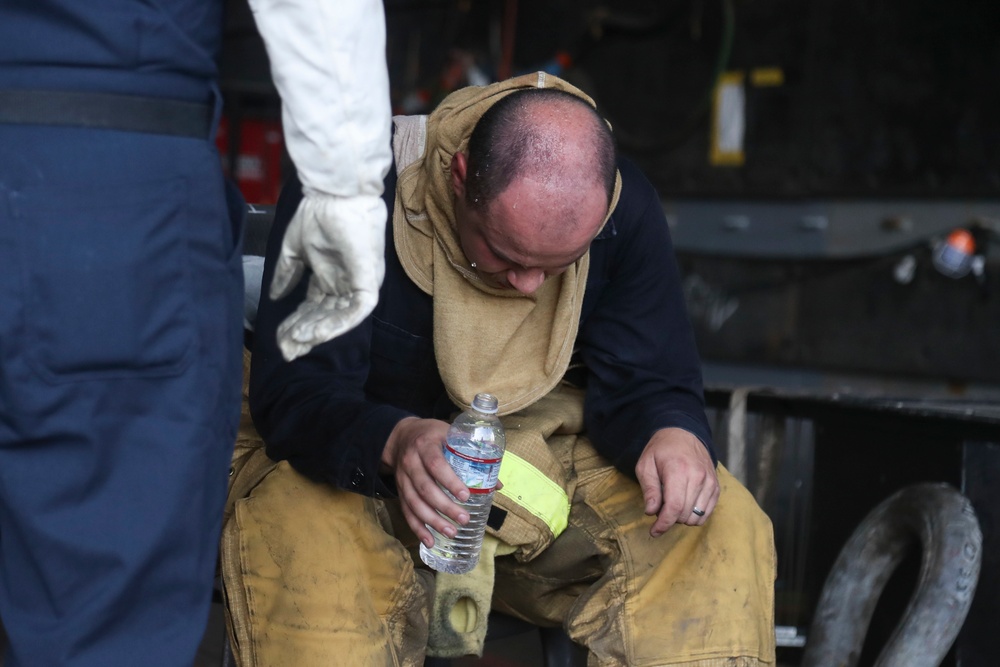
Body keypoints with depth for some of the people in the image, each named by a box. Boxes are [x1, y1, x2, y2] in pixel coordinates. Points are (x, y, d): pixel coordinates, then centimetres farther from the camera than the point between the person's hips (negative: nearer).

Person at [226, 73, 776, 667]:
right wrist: (394, 441, -48)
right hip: (352, 459, -3)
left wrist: (672, 434, -32)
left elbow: (643, 380, -6)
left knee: (723, 527, -20)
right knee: (303, 553, -39)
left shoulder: (627, 209, -10)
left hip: (543, 459, 3)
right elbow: (291, 390, -26)